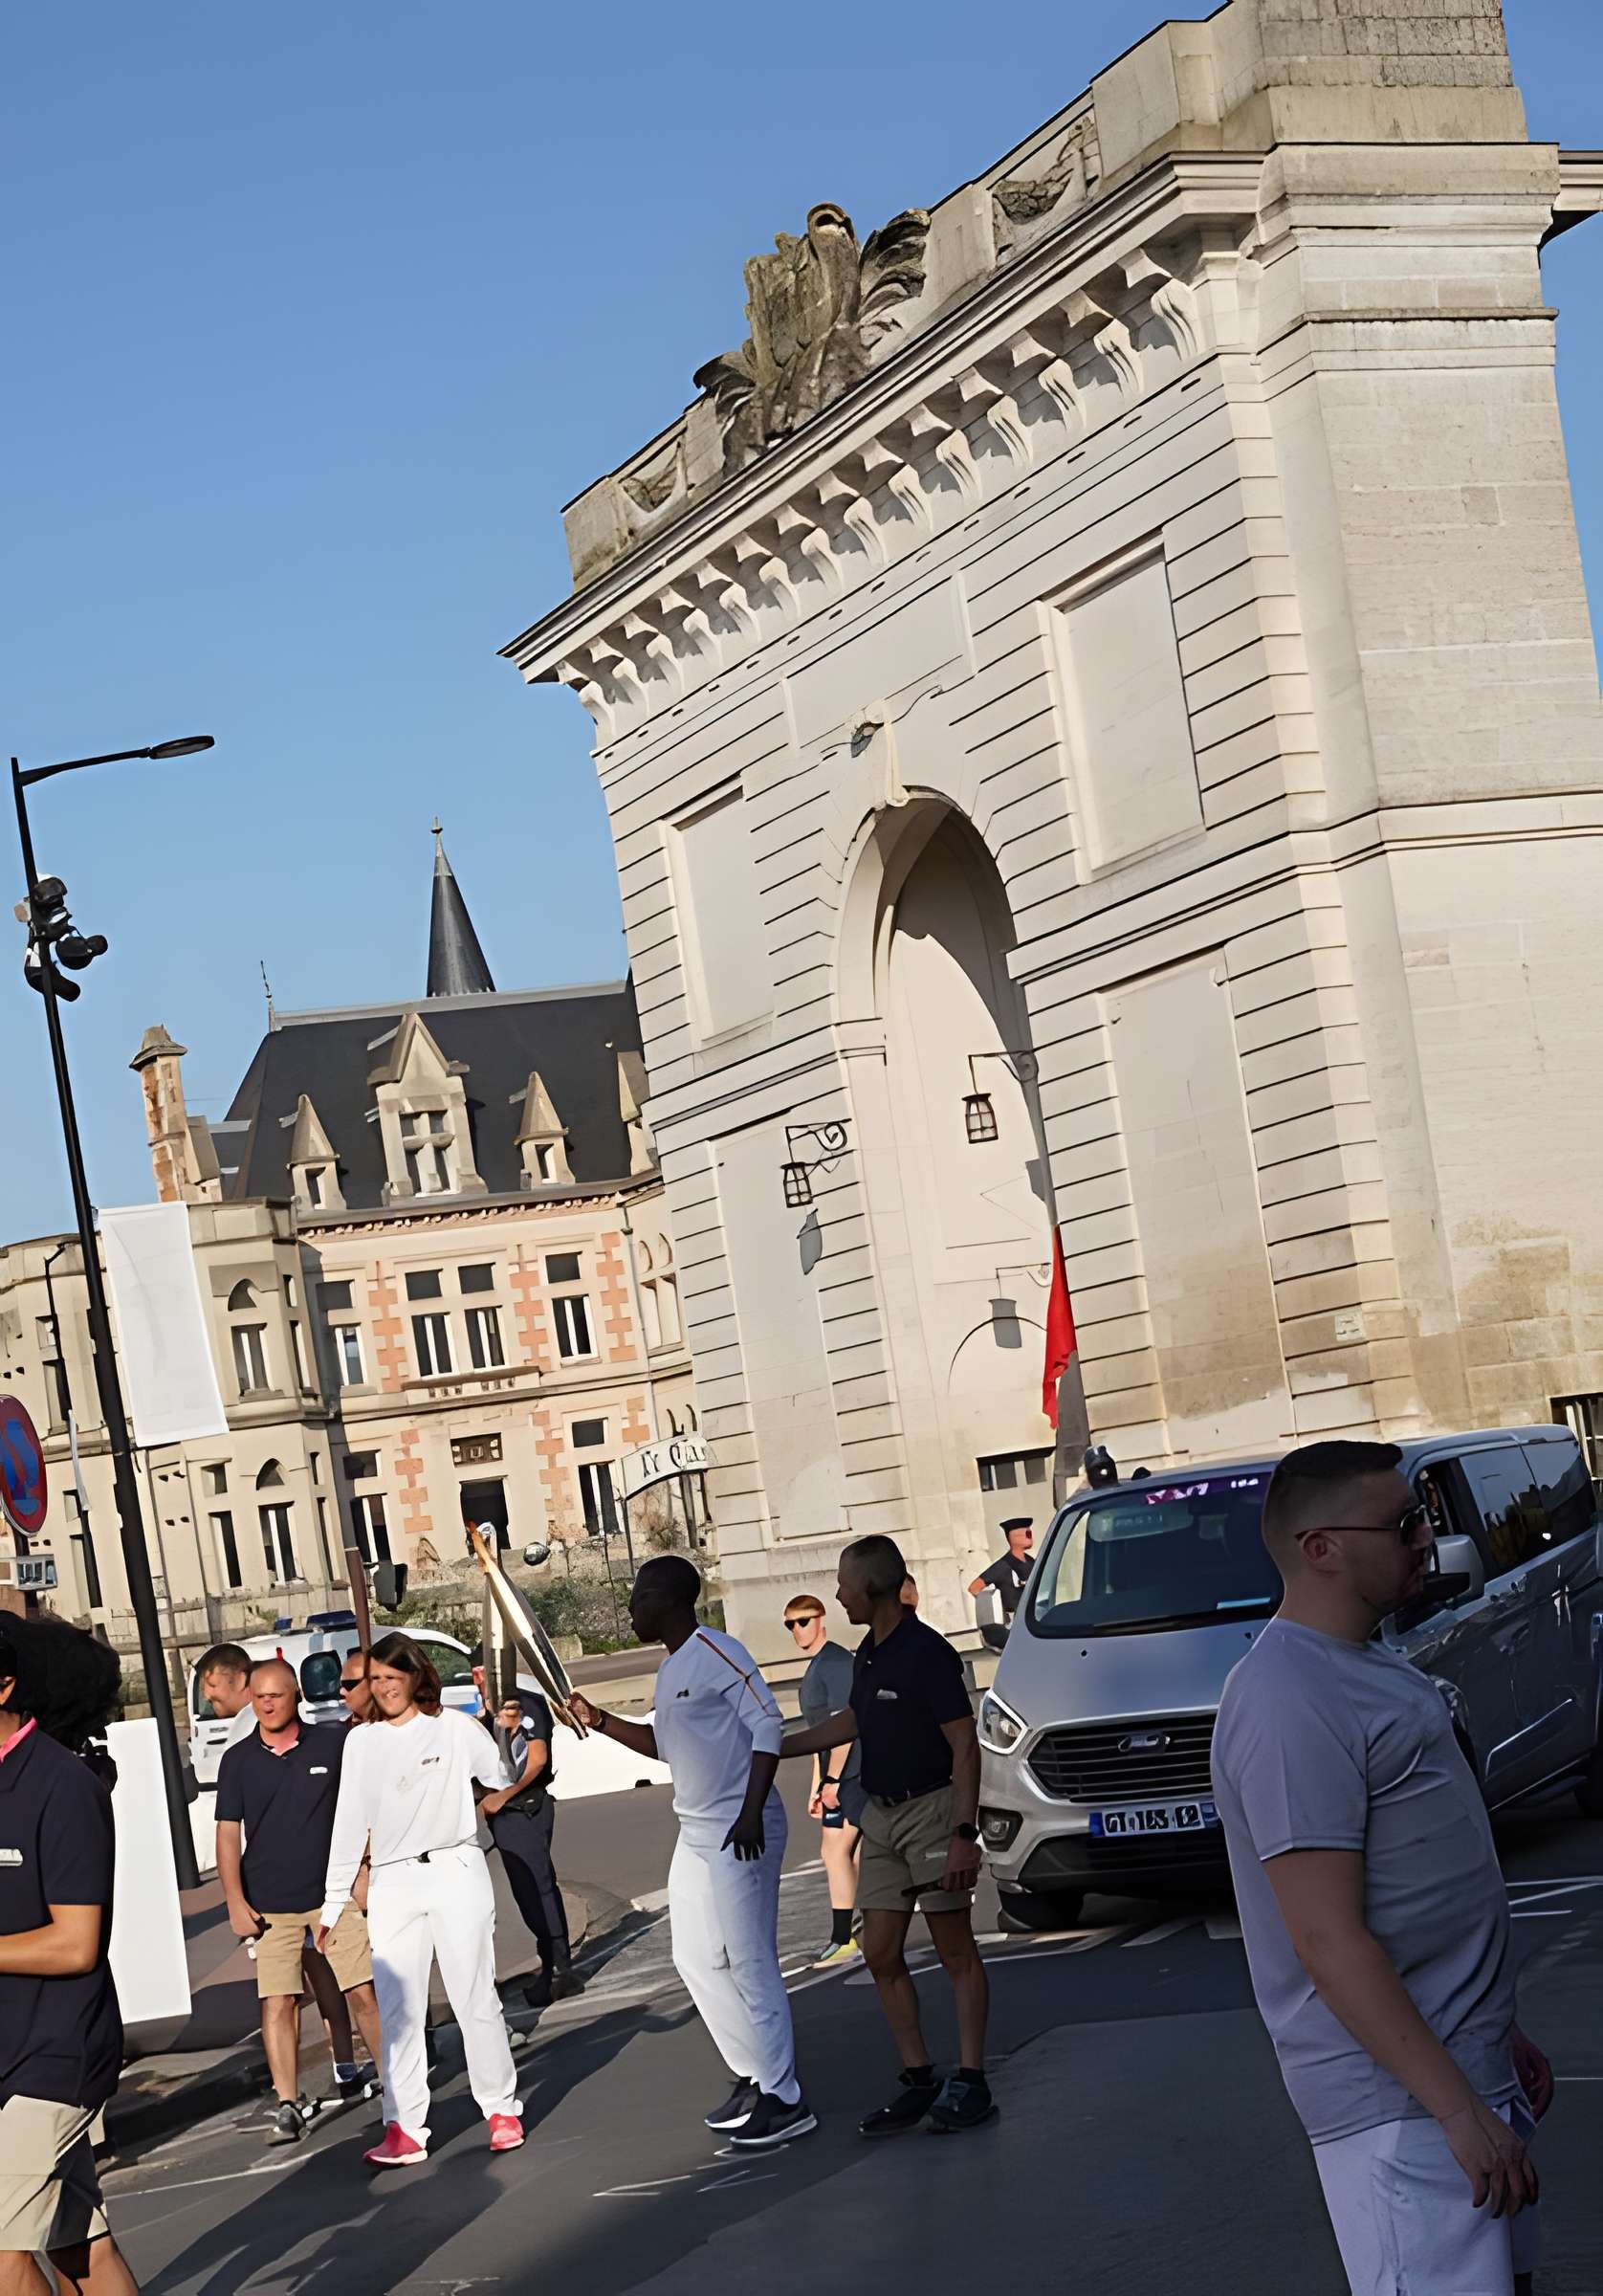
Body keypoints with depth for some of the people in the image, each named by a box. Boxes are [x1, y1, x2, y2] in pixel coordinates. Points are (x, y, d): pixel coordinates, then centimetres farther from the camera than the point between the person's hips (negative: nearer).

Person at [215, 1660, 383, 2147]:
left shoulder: (333, 1744, 1)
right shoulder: (238, 1760, 3)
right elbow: (228, 1834, 3)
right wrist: (235, 1901, -3)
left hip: (334, 1895, 0)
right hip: (270, 1906, 0)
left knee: (363, 1992, -1)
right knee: (277, 2002, -5)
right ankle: (287, 2105, 0)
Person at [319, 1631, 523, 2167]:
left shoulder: (453, 1727, 4)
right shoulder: (361, 1742, 12)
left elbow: (504, 1779, 1)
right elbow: (350, 1823, 12)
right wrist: (334, 1901, 9)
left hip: (455, 1872, -3)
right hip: (392, 1883, 3)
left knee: (475, 1998, -2)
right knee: (398, 2011, -1)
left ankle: (501, 2109, 9)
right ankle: (404, 2129, 1)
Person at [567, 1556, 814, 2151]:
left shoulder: (717, 1654, -14)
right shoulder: (670, 1669, 15)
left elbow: (767, 1725, -20)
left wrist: (752, 1810, -26)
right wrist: (601, 1723, 16)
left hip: (739, 1833, -10)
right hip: (695, 1834, 10)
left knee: (751, 1964, -9)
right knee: (697, 1961, 14)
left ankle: (784, 2099, -4)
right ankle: (754, 2077, 23)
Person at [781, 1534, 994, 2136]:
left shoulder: (926, 1653, -17)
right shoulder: (868, 1655, 10)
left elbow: (964, 1747, -18)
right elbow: (851, 1722, 28)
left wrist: (964, 1835, -23)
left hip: (932, 1810, -9)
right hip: (882, 1816, 9)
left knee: (956, 1952, -1)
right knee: (881, 1954, 7)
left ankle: (970, 2082, 4)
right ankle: (918, 2080, 14)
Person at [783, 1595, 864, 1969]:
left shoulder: (836, 1662, -13)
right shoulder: (815, 1669, 18)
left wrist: (831, 1780, -22)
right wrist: (818, 1787, 22)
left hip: (852, 1773, -10)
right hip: (842, 1775, 10)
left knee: (834, 1851, -11)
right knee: (857, 1853, 11)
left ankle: (842, 1940, -10)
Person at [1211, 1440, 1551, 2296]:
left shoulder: (1367, 1667, 12)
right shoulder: (1290, 1704, -21)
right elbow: (1328, 1942, -24)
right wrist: (1457, 2107, -23)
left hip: (1461, 2066, 10)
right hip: (1399, 2106, -10)